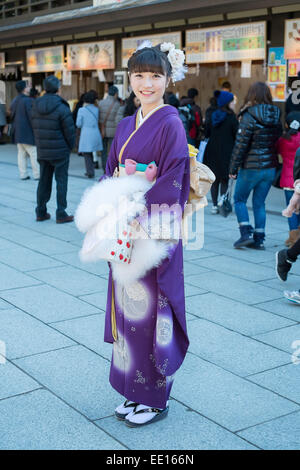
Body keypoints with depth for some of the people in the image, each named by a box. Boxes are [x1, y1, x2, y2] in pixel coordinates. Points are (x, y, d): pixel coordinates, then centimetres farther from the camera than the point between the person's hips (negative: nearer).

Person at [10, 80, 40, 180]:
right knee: (34, 153, -2)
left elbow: (12, 116, 16)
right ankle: (37, 174, 0)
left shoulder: (14, 101, 10)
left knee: (21, 153, 10)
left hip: (18, 132, 8)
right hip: (28, 132, -8)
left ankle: (23, 174, 11)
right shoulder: (29, 101, -16)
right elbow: (32, 117, -19)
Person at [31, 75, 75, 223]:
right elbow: (69, 131, -13)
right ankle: (61, 214, 5)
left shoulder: (36, 106, 1)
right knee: (61, 181, 3)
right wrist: (70, 147, 3)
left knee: (44, 181, 14)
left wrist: (40, 145, 14)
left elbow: (35, 128, 6)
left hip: (42, 151, 6)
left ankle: (41, 212, 20)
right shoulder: (62, 108, -17)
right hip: (60, 152, -6)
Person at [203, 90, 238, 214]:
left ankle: (214, 205, 13)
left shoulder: (213, 116, 5)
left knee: (215, 179, 11)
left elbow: (207, 133, 11)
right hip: (226, 152, -5)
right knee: (224, 180, 3)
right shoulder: (231, 117, -12)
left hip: (212, 151, 5)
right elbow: (237, 135, -10)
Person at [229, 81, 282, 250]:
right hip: (270, 167, 5)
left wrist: (233, 168, -7)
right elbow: (278, 143, 8)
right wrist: (275, 164, 15)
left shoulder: (249, 117, -13)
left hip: (251, 168, -5)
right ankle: (259, 239, 14)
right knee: (259, 203, 13)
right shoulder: (276, 117, 4)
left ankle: (246, 233, 0)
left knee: (239, 199, 11)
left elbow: (240, 145, -13)